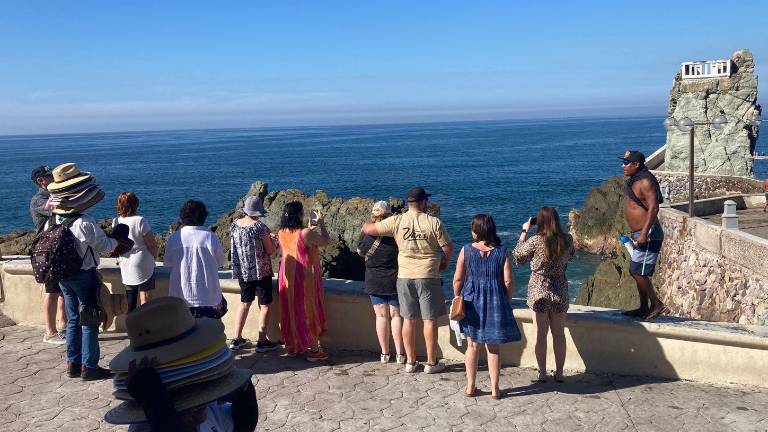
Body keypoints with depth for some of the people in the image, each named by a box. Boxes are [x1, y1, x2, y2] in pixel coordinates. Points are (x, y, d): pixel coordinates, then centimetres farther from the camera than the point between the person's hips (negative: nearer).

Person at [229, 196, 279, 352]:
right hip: (261, 271, -6)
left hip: (242, 272, 6)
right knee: (265, 305, 5)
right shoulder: (260, 226, -18)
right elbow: (271, 251, -12)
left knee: (245, 303, 18)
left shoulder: (235, 225, 1)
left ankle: (236, 339, 20)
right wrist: (271, 240, 8)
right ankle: (262, 342, 8)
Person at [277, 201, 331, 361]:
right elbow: (327, 241, -8)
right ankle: (313, 350, 14)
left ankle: (292, 346, 27)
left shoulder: (281, 234, -2)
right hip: (306, 279, -6)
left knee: (291, 311, 16)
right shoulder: (306, 234, -22)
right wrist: (321, 224, 3)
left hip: (287, 278, 6)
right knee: (309, 312, 5)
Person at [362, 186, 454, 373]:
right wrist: (444, 262, 15)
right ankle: (431, 362, 13)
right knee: (430, 320, 6)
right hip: (428, 276, -2)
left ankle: (410, 361, 19)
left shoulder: (397, 221, -3)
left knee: (409, 319, 11)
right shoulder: (433, 222, -8)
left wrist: (366, 225, 23)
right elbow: (448, 248, -5)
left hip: (404, 277, 3)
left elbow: (368, 229, 0)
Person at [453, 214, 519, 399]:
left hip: (471, 301, 0)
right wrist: (507, 301, 9)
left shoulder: (466, 250, -7)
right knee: (493, 347, 10)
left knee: (472, 345, 12)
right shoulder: (502, 252, -5)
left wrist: (457, 298, 12)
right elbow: (509, 282, -6)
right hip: (495, 302, 0)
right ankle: (494, 388, 15)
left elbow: (458, 279, -4)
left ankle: (470, 386, 19)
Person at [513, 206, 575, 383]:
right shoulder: (567, 239, -8)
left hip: (539, 291, -2)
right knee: (559, 334, 14)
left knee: (540, 334, 8)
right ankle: (559, 373, 21)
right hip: (560, 292, 3)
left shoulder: (535, 241, -17)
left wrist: (524, 231, 4)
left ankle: (542, 373, 15)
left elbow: (517, 256, -2)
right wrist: (558, 231, 13)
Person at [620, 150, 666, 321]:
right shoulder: (634, 180, 14)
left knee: (637, 272, -10)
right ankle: (644, 308, 22)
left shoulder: (645, 181, -17)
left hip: (648, 235, -10)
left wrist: (644, 234, -28)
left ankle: (656, 304, 3)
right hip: (639, 233, 10)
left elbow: (653, 208, -24)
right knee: (637, 272, 14)